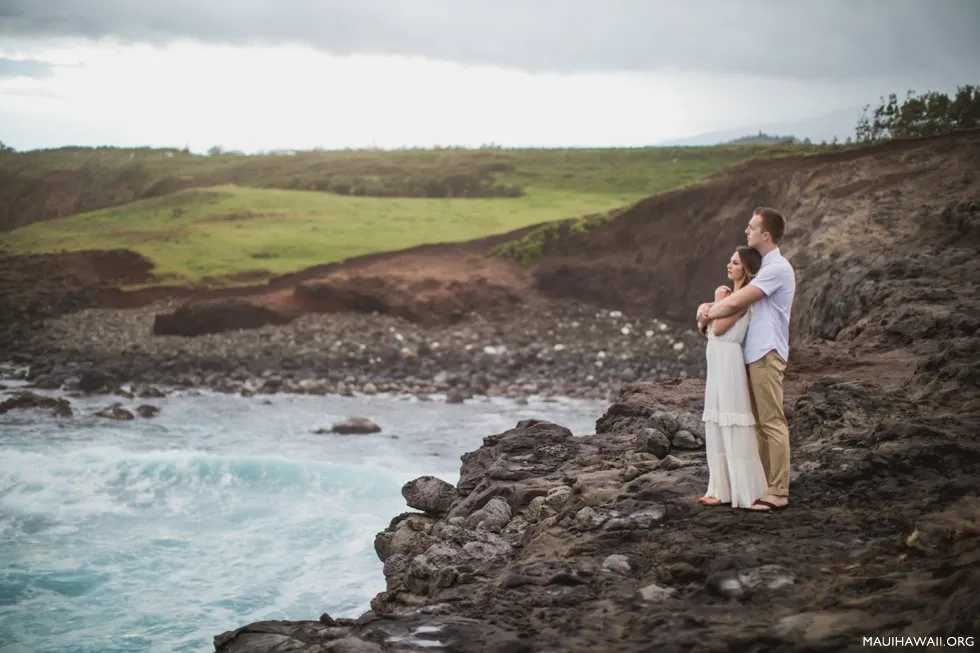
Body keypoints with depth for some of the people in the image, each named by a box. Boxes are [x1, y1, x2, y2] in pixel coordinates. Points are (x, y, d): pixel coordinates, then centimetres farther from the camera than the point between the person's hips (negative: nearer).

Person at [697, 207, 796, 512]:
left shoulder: (777, 268, -14)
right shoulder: (762, 266, 18)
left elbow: (736, 302, -18)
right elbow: (736, 299, 18)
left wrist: (707, 313, -3)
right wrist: (709, 307, -2)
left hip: (767, 354, -10)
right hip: (753, 354, 10)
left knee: (772, 423, -8)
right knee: (759, 423, 12)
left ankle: (778, 492, -7)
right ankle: (763, 484, 18)